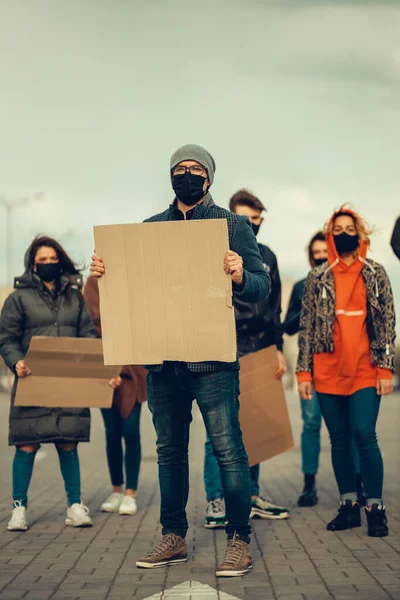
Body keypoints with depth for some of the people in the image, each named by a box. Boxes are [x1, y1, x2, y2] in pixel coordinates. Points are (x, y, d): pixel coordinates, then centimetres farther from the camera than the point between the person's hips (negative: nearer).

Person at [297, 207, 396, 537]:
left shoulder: (375, 274, 5)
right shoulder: (317, 278, 7)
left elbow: (387, 322, 3)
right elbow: (307, 325, 6)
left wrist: (386, 369, -5)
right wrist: (304, 371, 0)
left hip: (365, 371, -2)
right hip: (328, 372, 2)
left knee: (364, 435, -10)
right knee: (339, 439, 7)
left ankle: (376, 508, 1)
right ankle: (349, 506, 17)